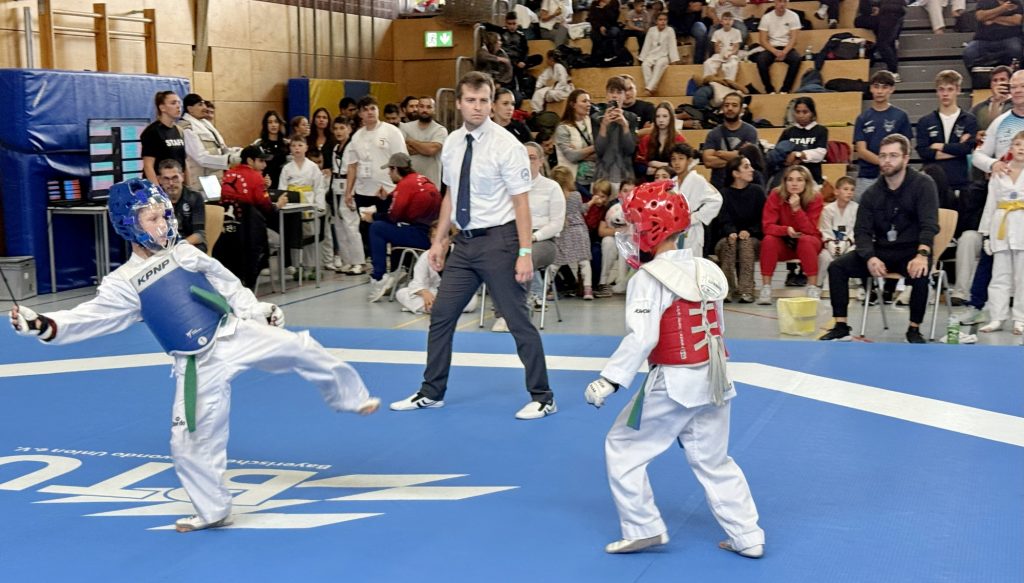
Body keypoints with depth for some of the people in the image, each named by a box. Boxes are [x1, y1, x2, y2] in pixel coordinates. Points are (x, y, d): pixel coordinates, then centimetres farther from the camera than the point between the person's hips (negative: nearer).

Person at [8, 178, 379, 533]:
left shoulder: (185, 253, 5)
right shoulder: (123, 283, -3)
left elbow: (227, 284, 15)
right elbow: (87, 318, -9)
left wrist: (261, 310, 15)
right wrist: (42, 326, -23)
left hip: (237, 334, 2)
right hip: (201, 366, -2)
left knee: (301, 349, -6)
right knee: (190, 441, 0)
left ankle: (353, 398, 19)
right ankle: (212, 511, 21)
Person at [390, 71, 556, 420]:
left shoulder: (506, 145, -13)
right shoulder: (452, 144, 5)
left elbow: (521, 202, -13)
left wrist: (525, 253, -17)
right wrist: (439, 239, 12)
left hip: (498, 239, -6)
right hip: (465, 241, 6)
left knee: (518, 320, 1)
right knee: (441, 316, 11)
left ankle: (542, 398, 14)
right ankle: (431, 393, 27)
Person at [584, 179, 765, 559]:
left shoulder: (649, 279, -14)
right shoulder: (706, 270, 9)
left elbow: (641, 338, -22)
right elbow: (715, 327, 14)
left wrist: (610, 380, -19)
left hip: (673, 385, -7)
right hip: (713, 382, 7)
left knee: (623, 449, 9)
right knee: (713, 461, 18)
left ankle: (643, 529, 11)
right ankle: (748, 537, 19)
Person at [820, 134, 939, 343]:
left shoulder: (923, 184, -7)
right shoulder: (872, 193, 5)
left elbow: (929, 225, -17)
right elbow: (862, 231, 0)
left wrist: (922, 255, -36)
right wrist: (870, 258, -22)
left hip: (912, 250, -4)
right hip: (882, 250, 4)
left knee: (920, 273, -37)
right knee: (837, 267, -15)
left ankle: (914, 329, -16)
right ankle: (841, 327, -12)